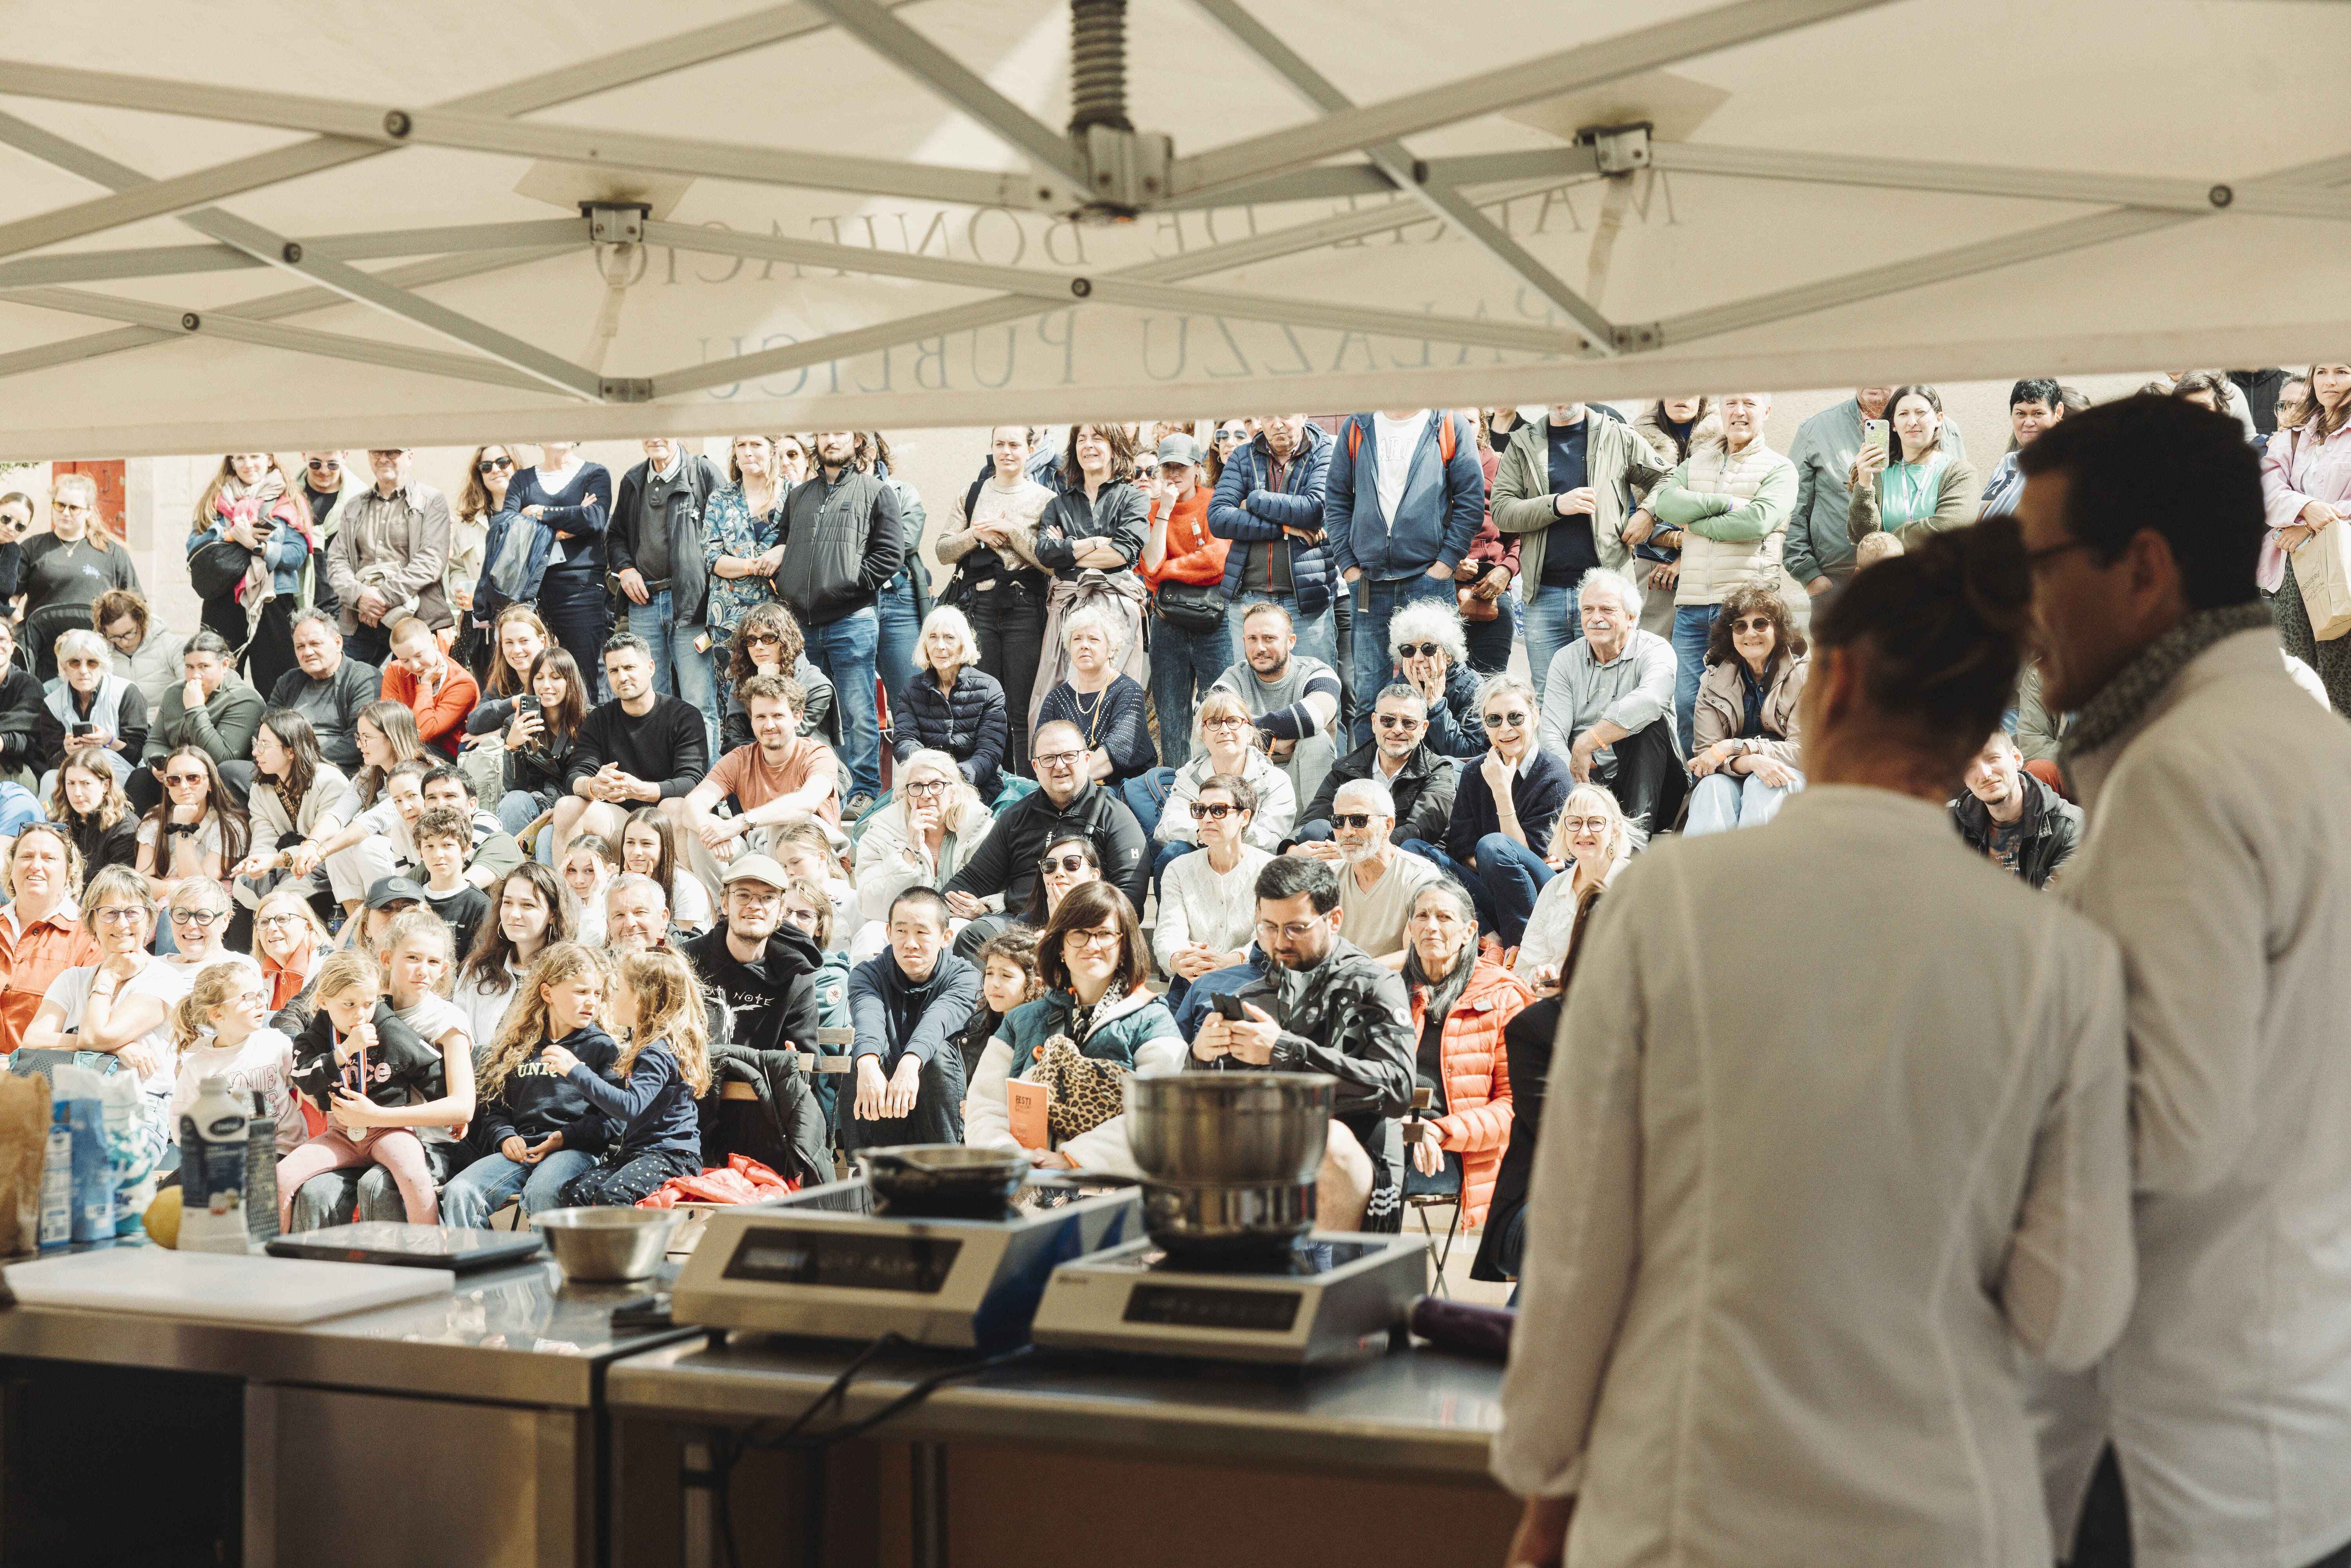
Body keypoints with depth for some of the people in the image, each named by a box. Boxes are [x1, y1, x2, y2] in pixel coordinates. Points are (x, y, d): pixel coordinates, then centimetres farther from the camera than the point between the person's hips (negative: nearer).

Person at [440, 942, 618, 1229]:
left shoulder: (603, 1048, 11)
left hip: (575, 1150, -4)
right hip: (519, 1149, 4)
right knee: (458, 1193, -22)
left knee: (541, 1192, -37)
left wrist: (564, 1138, -11)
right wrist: (504, 1137, 1)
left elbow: (611, 1118, 2)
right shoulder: (516, 1047, 21)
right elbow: (494, 1108, 23)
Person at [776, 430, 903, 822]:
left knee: (858, 714, -5)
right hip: (801, 622, 6)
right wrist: (783, 584, 9)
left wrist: (850, 584, -11)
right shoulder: (799, 494, 20)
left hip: (851, 621, -6)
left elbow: (890, 553, -5)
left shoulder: (876, 491, 2)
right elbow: (783, 546, 26)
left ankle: (864, 793, 0)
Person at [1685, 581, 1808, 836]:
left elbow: (1803, 750, -7)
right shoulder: (1714, 681, 7)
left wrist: (1733, 747, -16)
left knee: (1760, 785, -34)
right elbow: (1705, 752, -3)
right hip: (1731, 779, 1)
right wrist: (1751, 761, -26)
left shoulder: (1804, 675, 0)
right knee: (1713, 785, -32)